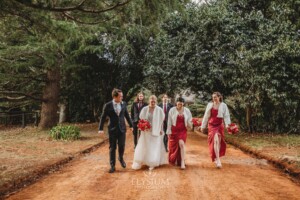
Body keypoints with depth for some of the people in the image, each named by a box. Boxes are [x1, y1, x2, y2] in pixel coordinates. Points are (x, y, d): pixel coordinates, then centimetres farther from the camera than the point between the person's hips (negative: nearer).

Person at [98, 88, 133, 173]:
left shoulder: (124, 104, 0)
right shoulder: (108, 105, -9)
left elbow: (127, 115, 10)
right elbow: (103, 117, -6)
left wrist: (131, 125, 13)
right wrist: (101, 129, -10)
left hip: (122, 128, 2)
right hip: (112, 129, -2)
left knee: (122, 146, 5)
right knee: (112, 148, 5)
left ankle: (121, 158, 35)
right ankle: (112, 166, 17)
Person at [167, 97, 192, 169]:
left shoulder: (187, 110, 1)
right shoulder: (172, 110, -3)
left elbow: (189, 120, 10)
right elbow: (169, 122, -1)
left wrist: (190, 124, -12)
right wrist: (169, 132, -2)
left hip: (183, 130, 0)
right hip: (174, 130, 0)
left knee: (181, 144, -18)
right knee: (173, 146, 9)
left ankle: (182, 162, -13)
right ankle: (173, 160, 32)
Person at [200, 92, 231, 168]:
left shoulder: (223, 105, 0)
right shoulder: (210, 105, 4)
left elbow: (226, 116, -5)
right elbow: (206, 116, 9)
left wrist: (227, 124, -21)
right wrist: (203, 126, 10)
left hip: (220, 125, 1)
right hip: (212, 125, 0)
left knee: (218, 141, 5)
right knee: (215, 141, -13)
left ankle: (216, 158, 24)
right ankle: (218, 160, -15)